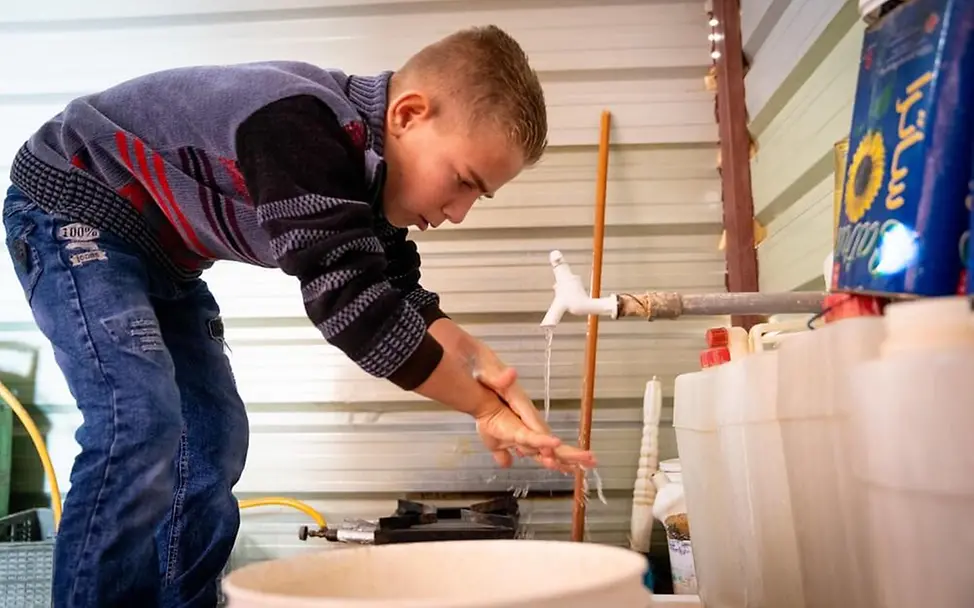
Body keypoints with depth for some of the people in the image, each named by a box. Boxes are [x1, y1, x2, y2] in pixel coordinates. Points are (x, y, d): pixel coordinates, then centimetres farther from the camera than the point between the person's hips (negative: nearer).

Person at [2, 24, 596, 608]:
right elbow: (352, 303, -39)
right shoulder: (301, 130, -36)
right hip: (72, 208, -8)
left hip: (157, 251, 9)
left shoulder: (367, 163, -6)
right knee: (141, 425, -23)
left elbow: (394, 290, -5)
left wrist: (476, 357, -23)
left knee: (214, 435, 4)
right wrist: (484, 407, -30)